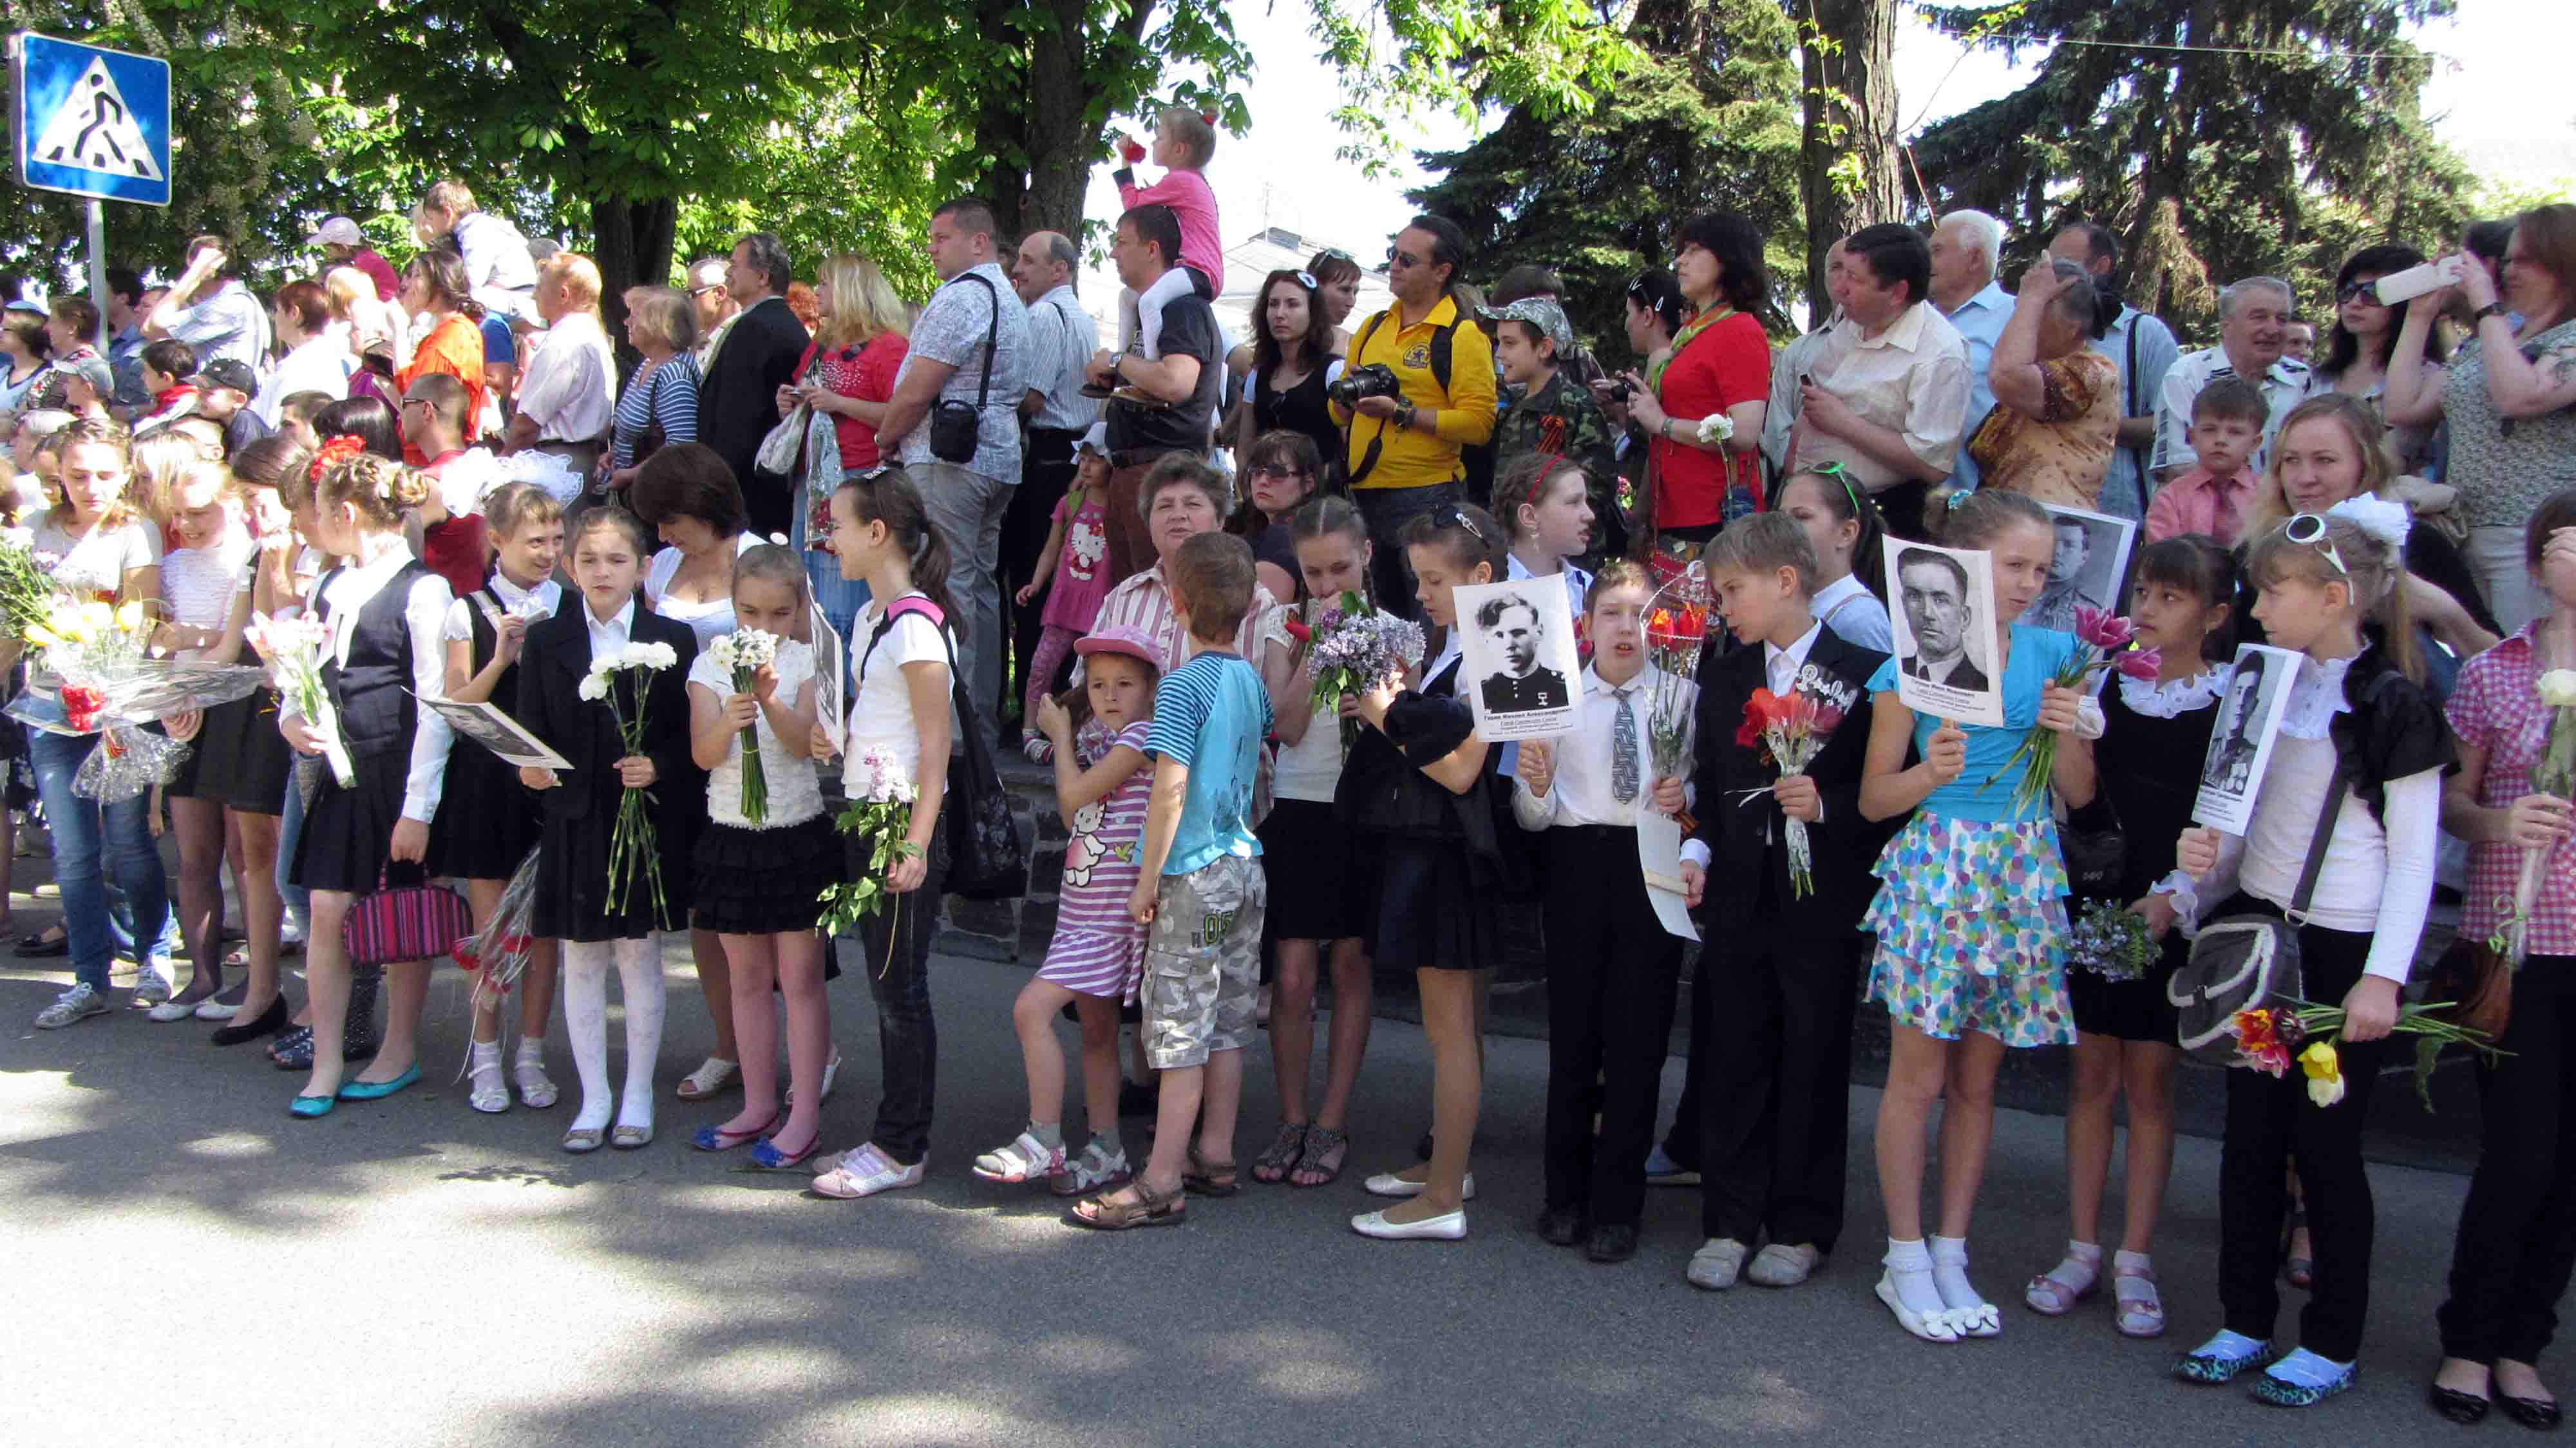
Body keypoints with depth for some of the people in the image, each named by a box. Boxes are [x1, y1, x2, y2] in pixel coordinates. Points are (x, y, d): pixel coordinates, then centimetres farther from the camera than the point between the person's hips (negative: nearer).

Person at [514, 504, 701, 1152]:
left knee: (640, 958, 6)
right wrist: (533, 769, -15)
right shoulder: (546, 641, 6)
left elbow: (692, 735, 0)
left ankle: (638, 1097, 19)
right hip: (575, 824, 2)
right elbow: (531, 732, 4)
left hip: (648, 823, -1)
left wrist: (659, 766, -17)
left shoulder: (672, 640, 1)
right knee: (581, 961, 7)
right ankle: (594, 1099, 19)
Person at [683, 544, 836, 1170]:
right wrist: (729, 720, -30)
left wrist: (771, 701, -33)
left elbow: (805, 744, -15)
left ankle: (804, 1114, 6)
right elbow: (703, 754, -10)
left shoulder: (806, 662, -4)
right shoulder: (711, 665, 0)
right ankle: (758, 1106, 23)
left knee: (800, 979, 0)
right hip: (732, 836, 3)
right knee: (747, 979, 12)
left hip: (798, 834, -3)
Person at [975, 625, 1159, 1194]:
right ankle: (1106, 1152, 20)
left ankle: (1042, 1143, -12)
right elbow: (1074, 816, 15)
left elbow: (1076, 794, -15)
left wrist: (1061, 735, 1)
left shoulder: (1143, 735, -12)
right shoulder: (1098, 741, 16)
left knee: (1033, 1007, -17)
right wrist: (1066, 740, 11)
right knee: (1096, 1030, 12)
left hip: (1112, 913, -9)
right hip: (1081, 908, 9)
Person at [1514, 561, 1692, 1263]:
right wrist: (1534, 787, -18)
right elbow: (1532, 816, 3)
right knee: (1572, 1028, 8)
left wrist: (1686, 799, -16)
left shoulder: (1683, 696, 5)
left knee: (1638, 1034, 1)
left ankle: (1618, 1206, 13)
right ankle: (1566, 1193, 22)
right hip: (1575, 863, 1)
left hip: (1654, 867, -1)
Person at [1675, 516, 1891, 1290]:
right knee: (1732, 1065, 7)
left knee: (1813, 1067, 5)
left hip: (1820, 906, -4)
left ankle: (1802, 1228, 18)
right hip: (1739, 900, 4)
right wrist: (1697, 853, -1)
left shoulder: (1862, 674, -5)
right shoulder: (1722, 678, 10)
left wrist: (1826, 805, -20)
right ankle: (1729, 1224, 17)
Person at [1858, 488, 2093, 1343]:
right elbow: (1873, 798, -3)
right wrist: (1931, 771, -21)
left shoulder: (2052, 654, 6)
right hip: (1932, 869, -3)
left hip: (2020, 875, 4)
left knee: (1978, 1079, 10)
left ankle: (1950, 1254, 21)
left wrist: (2069, 731, -11)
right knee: (1919, 1076, 0)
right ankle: (1906, 1262, 13)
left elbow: (2078, 793, 7)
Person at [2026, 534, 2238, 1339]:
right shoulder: (2105, 688, 3)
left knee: (2149, 1084, 4)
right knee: (2092, 1075, 8)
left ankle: (2135, 1262, 14)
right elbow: (2083, 807, 1)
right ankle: (2083, 1249, 18)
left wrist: (2172, 896, -15)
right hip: (2099, 903, 3)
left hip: (2174, 917, -3)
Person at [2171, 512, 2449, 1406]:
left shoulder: (2391, 704, -10)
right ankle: (2247, 1323, 20)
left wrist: (2385, 976, -15)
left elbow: (2414, 854, -10)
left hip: (2344, 948, -6)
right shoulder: (2271, 688, 9)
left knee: (2326, 1142, 1)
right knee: (2251, 1132, 9)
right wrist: (2206, 873, -3)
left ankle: (2333, 1342, 15)